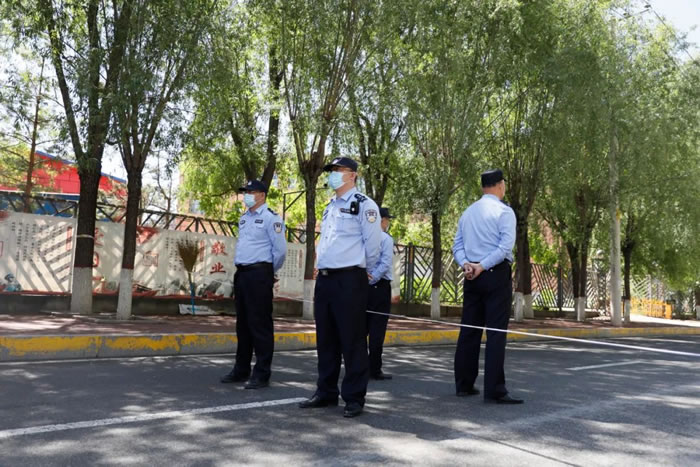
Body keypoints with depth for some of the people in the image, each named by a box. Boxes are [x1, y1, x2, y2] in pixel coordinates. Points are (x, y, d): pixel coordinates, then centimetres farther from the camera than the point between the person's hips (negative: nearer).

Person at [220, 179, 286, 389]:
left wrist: (270, 271, 0)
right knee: (242, 323, 14)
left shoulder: (270, 218, -9)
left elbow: (280, 249, -12)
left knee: (260, 324, -5)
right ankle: (241, 370, 24)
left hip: (259, 274, -8)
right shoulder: (244, 218, 16)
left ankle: (262, 374, 2)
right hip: (241, 273, 9)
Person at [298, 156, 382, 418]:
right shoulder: (329, 207, 19)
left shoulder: (364, 205, -6)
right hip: (324, 279, 8)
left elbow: (372, 244, -7)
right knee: (325, 339, 13)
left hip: (349, 280, -8)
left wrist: (359, 268, 5)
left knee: (352, 340, -2)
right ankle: (326, 393, 25)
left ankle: (354, 398, 9)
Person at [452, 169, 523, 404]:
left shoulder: (467, 212, 15)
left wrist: (466, 264, -5)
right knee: (496, 332, -5)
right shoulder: (504, 211, -4)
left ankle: (464, 384, 14)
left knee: (469, 331, 8)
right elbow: (506, 246, -16)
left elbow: (457, 245, 10)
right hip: (496, 275, -6)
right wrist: (482, 266, -15)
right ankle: (494, 390, -5)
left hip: (472, 276, 6)